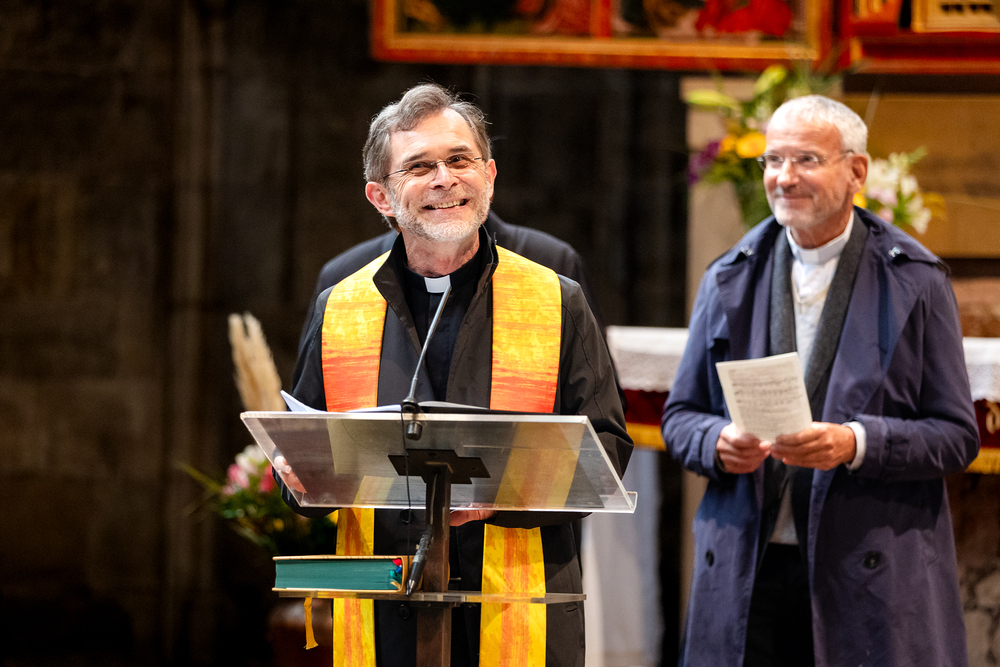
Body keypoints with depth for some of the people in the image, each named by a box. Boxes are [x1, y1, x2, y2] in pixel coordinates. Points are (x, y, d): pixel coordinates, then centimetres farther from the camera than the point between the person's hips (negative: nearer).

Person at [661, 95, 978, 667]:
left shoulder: (915, 281, 1)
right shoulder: (730, 279, 12)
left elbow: (956, 435, -1)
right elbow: (681, 416, 16)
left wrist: (855, 443, -18)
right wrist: (718, 442, -8)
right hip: (747, 572, 3)